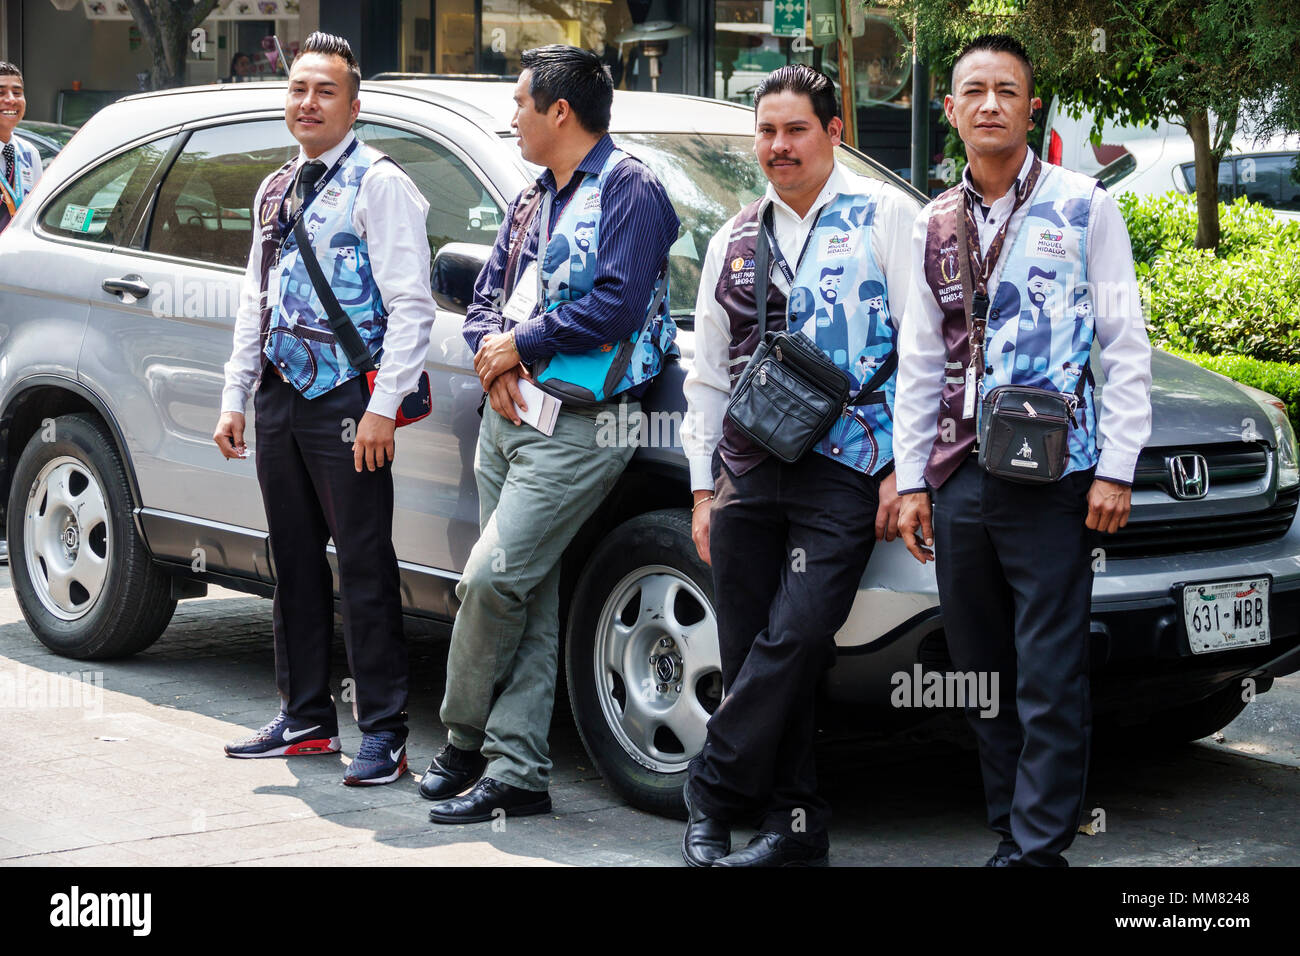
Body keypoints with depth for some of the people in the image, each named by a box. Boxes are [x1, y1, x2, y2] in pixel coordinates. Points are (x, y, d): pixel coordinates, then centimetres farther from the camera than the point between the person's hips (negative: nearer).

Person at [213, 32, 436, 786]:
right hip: (280, 398, 8)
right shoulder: (277, 191, 18)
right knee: (295, 563, 12)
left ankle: (385, 734, -2)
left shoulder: (377, 184, -6)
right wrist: (236, 396, 17)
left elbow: (411, 305, -12)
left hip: (345, 402, -7)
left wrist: (383, 407, -19)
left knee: (365, 568, -6)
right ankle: (306, 718, 22)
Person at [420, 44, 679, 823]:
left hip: (577, 428, -8)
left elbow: (617, 304, -18)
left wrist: (519, 343, -10)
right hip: (509, 413, 8)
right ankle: (517, 771, 10)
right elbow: (488, 296, 21)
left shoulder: (628, 189, -7)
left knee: (491, 579, -13)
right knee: (529, 599, 7)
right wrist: (493, 354, -1)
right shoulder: (532, 202, 21)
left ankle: (465, 740, 6)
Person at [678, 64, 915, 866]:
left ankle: (715, 791, -2)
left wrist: (906, 468, -7)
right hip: (748, 479, 5)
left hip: (844, 475, -5)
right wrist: (704, 486, 15)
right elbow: (708, 373, 20)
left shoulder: (883, 215, 4)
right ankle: (794, 822, 10)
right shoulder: (734, 242, 17)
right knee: (752, 656, 3)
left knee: (794, 640, -15)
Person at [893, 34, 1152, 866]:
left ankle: (1038, 848, -6)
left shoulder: (1082, 206, 3)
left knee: (1050, 680, -8)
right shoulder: (936, 226, 15)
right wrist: (911, 479, 11)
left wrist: (1116, 468, -8)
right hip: (960, 482, 5)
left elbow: (1127, 347, 0)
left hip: (1050, 479, -5)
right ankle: (1009, 835, 18)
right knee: (984, 679, 9)